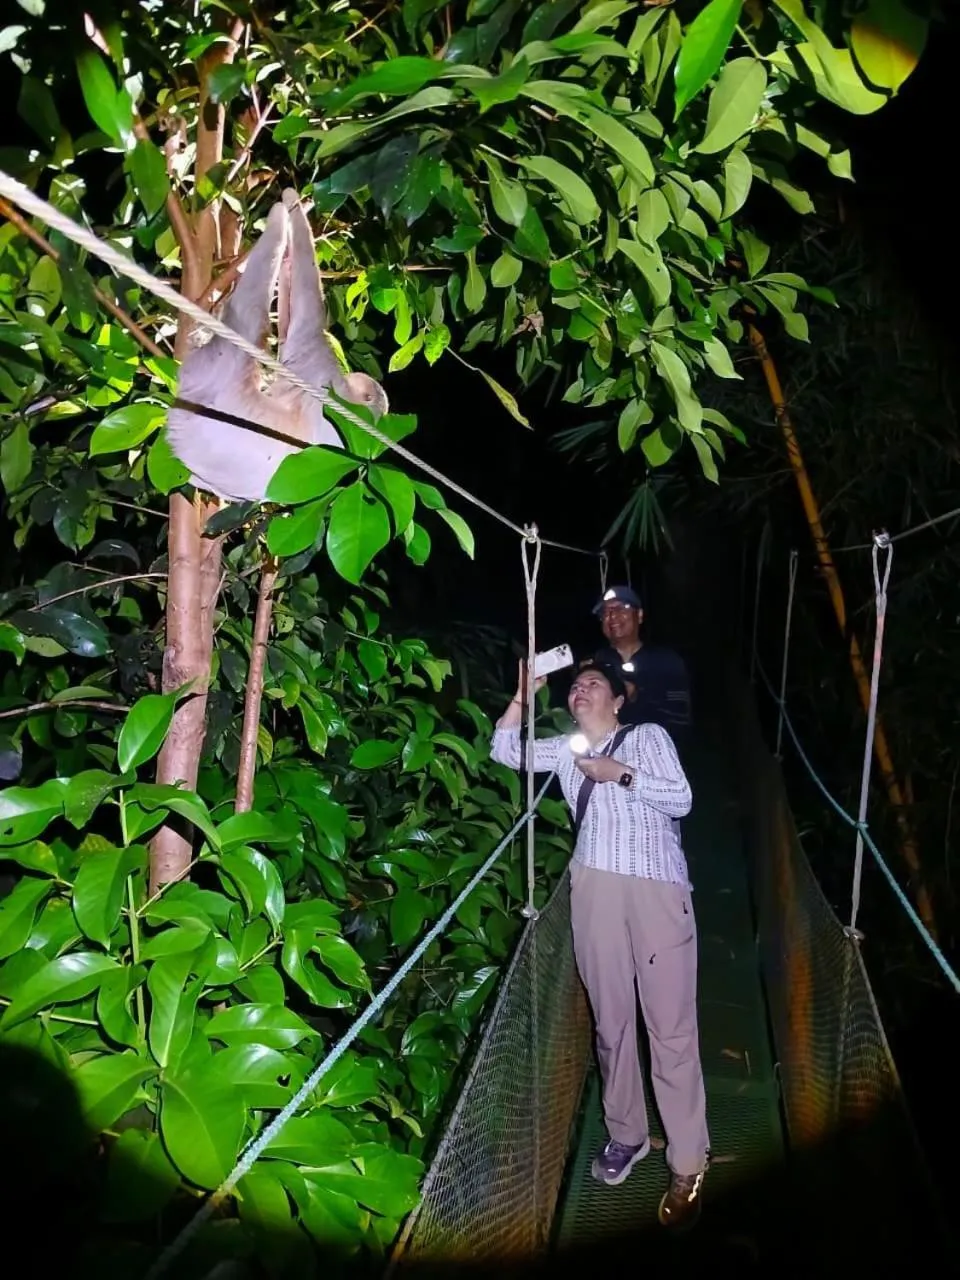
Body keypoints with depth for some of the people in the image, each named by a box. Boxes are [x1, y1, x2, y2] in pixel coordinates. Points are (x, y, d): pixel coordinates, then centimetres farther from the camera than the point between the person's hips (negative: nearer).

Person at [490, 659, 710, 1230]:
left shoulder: (648, 736, 11)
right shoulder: (566, 748, 21)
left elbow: (682, 799, 2)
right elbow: (505, 750, 16)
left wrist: (622, 775, -6)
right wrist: (523, 693, 9)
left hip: (657, 886, -3)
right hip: (595, 887, 4)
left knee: (671, 1024, -4)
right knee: (611, 1018, 11)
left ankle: (688, 1162, 4)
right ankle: (626, 1134, 27)